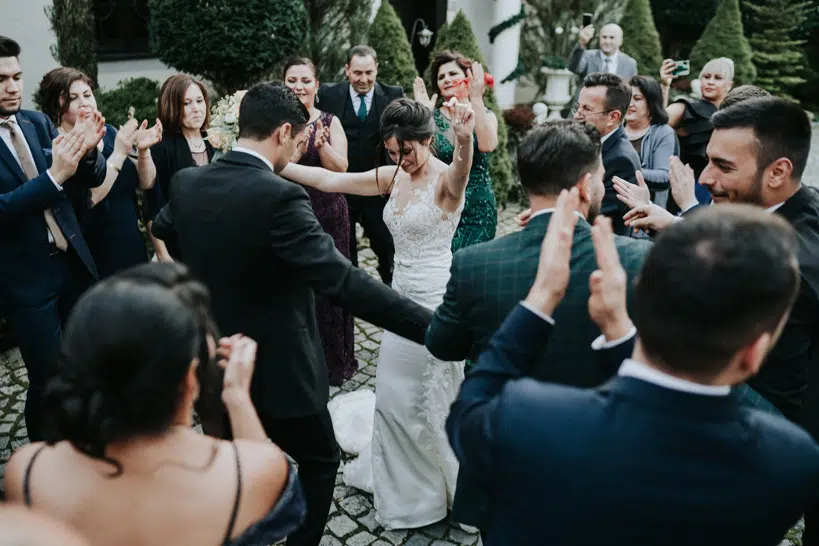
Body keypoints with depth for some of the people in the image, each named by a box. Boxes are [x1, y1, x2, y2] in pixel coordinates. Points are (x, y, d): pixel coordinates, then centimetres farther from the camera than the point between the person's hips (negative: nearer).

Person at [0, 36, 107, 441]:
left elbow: (90, 180, 2)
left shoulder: (37, 122, 3)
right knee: (47, 379, 4)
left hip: (72, 260, 5)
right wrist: (55, 175, -31)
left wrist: (87, 152, -19)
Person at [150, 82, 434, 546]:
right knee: (321, 461, 19)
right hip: (276, 372, -6)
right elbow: (344, 281, -33)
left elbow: (162, 229, 20)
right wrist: (430, 327, -31)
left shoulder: (187, 183, -3)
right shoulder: (279, 198, -26)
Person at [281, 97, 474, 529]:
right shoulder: (394, 177, 4)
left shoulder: (445, 179, -17)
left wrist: (464, 140, -65)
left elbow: (461, 172, -43)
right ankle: (408, 485, 42)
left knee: (429, 400, 7)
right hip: (402, 298, 8)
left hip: (434, 302, -8)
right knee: (396, 395, 19)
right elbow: (329, 181, 6)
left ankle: (451, 486, 32)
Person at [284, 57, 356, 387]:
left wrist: (321, 144, -25)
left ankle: (336, 360, 24)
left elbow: (340, 168, -8)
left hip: (328, 216, 0)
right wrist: (299, 146, -25)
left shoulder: (330, 122, 2)